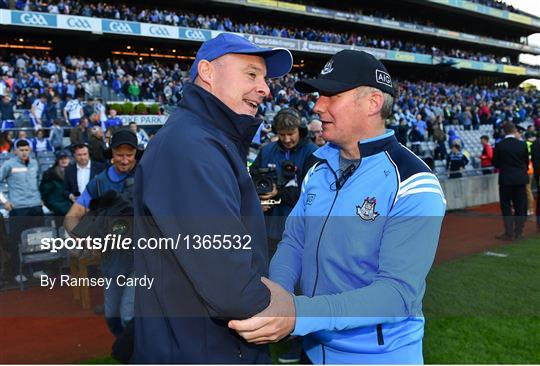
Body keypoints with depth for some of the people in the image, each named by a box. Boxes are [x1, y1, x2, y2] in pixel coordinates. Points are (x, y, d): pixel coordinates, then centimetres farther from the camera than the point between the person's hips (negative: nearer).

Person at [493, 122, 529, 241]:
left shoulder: (499, 145, -9)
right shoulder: (522, 144, -4)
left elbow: (495, 163, -3)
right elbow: (526, 161, 5)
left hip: (505, 179, -2)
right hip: (521, 179, 2)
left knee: (506, 206, 4)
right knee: (520, 206, 10)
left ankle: (509, 233, 1)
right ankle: (519, 232, 15)